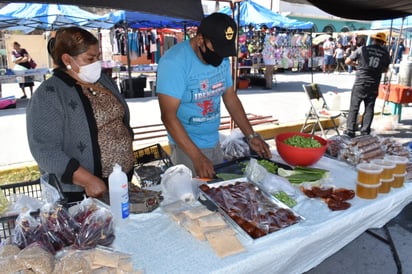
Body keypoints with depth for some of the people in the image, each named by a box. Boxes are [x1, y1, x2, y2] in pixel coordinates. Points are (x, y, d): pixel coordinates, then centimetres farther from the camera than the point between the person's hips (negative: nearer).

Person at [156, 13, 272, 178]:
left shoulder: (222, 59, 0)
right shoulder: (174, 62, -21)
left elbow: (230, 98, 9)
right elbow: (168, 116, -24)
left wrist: (251, 136, 1)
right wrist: (197, 157, -29)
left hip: (215, 142, 6)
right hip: (187, 146, -6)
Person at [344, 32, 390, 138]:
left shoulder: (363, 49, -4)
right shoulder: (385, 53, 3)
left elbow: (347, 61, 0)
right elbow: (385, 69, 15)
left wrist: (356, 63, 20)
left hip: (360, 83, -2)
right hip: (374, 86, 2)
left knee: (354, 108, 4)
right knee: (369, 109, 11)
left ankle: (350, 131, 5)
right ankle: (365, 132, 14)